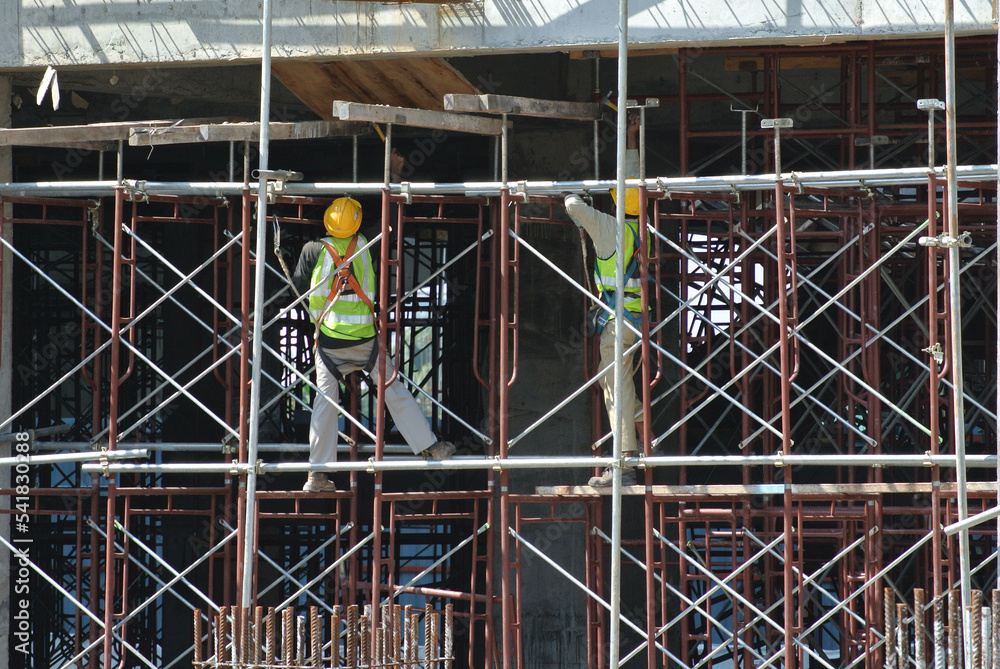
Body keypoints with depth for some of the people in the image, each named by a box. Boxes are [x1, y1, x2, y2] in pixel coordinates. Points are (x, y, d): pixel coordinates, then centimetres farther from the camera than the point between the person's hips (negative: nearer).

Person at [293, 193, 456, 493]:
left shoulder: (313, 249, -2)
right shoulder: (364, 246, -2)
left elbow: (299, 286, 4)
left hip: (328, 336, 0)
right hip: (364, 336, 0)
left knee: (325, 399, 3)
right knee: (393, 390, 9)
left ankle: (317, 473, 0)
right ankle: (430, 447, 13)